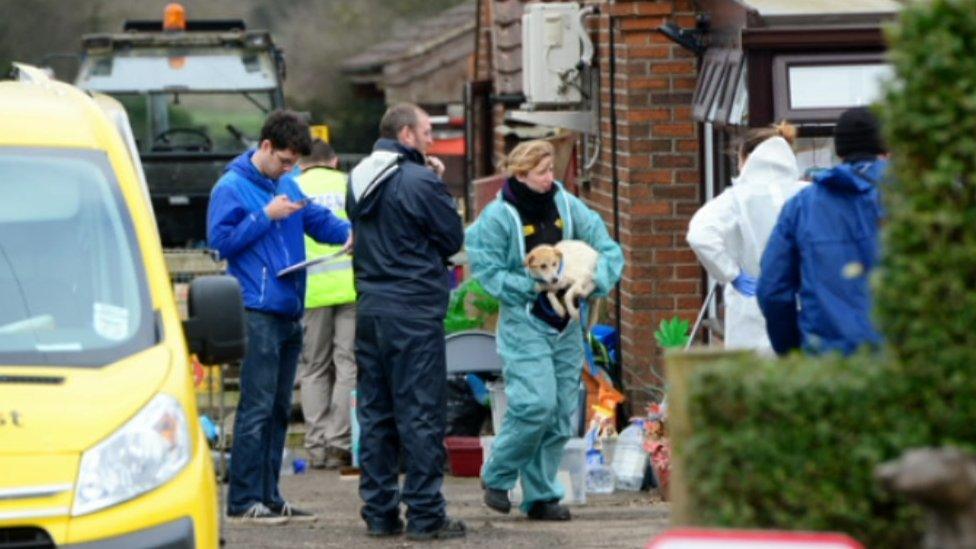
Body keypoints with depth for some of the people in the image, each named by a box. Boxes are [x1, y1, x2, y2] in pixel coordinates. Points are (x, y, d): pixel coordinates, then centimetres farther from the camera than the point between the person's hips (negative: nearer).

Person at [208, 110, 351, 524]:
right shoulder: (231, 188, -6)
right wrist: (266, 216, -15)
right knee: (257, 408, -11)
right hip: (258, 313, -8)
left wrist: (350, 233, -1)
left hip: (289, 311, 8)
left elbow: (320, 220, 19)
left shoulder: (287, 184, 15)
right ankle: (243, 501, -9)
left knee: (279, 408, 11)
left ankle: (269, 496, 16)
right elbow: (220, 240, -12)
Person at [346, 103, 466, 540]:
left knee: (374, 413, 11)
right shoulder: (420, 182, -14)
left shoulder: (359, 180, 10)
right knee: (420, 413, -3)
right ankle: (425, 515, -2)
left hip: (369, 309, 7)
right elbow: (453, 238, -6)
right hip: (415, 311, -7)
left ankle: (379, 512, 14)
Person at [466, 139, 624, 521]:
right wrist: (533, 285, -19)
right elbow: (489, 273, -10)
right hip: (524, 322, -6)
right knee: (536, 403, -18)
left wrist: (596, 279, -15)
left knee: (561, 413, 6)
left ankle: (540, 495, 16)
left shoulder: (567, 206, 4)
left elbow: (607, 249, 5)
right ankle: (496, 476, 3)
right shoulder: (498, 217, -8)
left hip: (566, 325, 6)